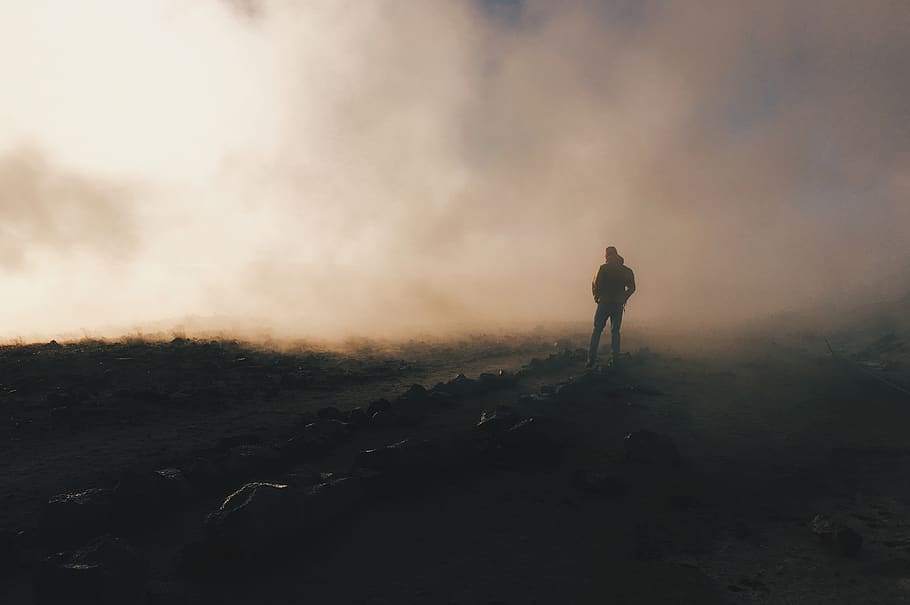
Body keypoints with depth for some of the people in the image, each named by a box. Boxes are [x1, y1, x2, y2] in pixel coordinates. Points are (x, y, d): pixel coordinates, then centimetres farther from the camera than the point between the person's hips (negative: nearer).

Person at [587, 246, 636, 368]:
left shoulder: (603, 268, -5)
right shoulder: (627, 271, 4)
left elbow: (595, 284, -10)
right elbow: (632, 288, 4)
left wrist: (596, 296, 5)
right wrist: (624, 298, 15)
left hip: (604, 303, -2)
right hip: (618, 305, 2)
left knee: (597, 330, 3)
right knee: (615, 331, 10)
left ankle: (591, 358, -6)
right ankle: (615, 359, 5)